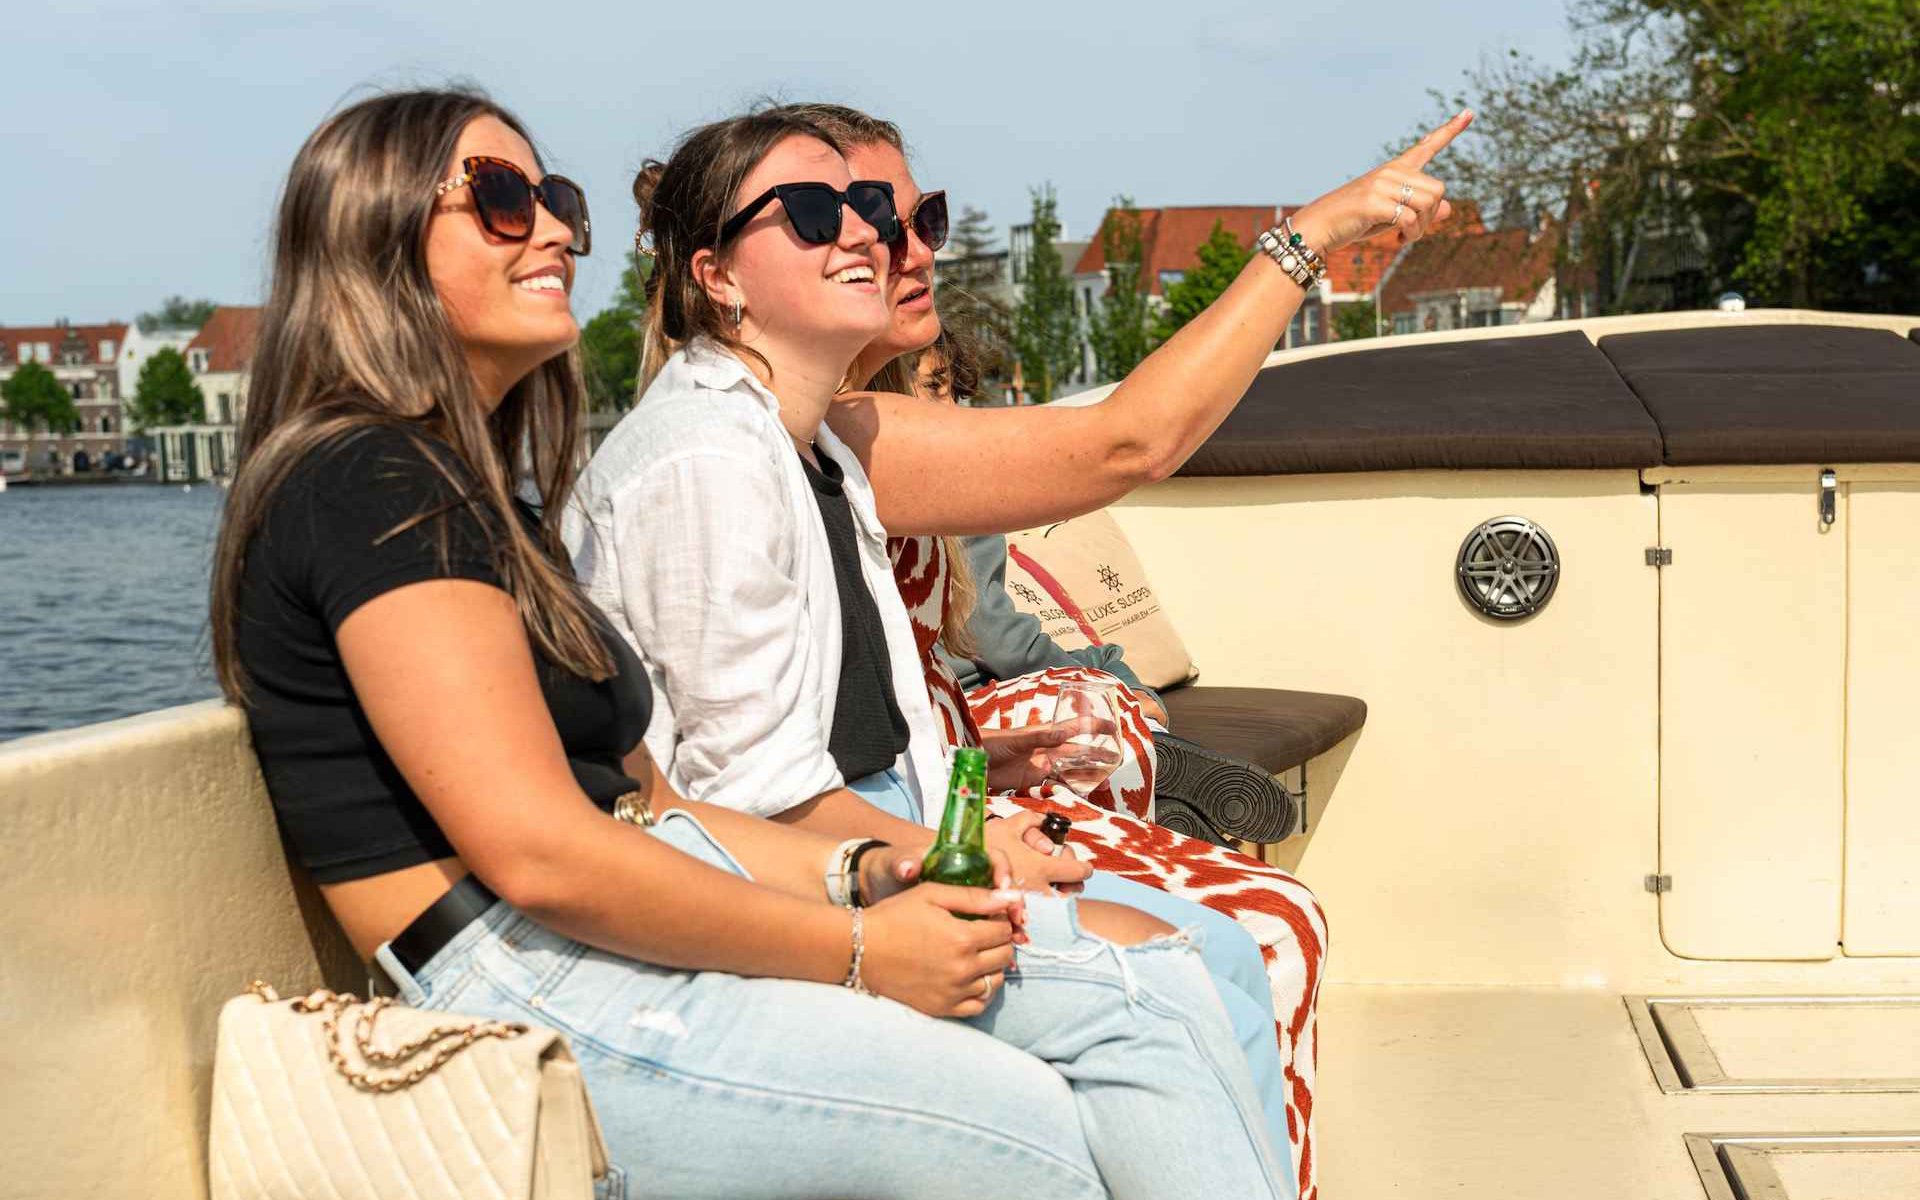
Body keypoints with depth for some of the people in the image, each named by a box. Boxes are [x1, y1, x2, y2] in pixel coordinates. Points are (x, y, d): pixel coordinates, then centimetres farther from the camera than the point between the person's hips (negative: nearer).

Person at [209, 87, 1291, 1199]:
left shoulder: (478, 497, 21)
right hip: (542, 990, -9)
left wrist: (861, 870, 2)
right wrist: (857, 950, -14)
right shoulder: (368, 484, -11)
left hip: (657, 922, 9)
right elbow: (539, 853, -20)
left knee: (1142, 962, -4)